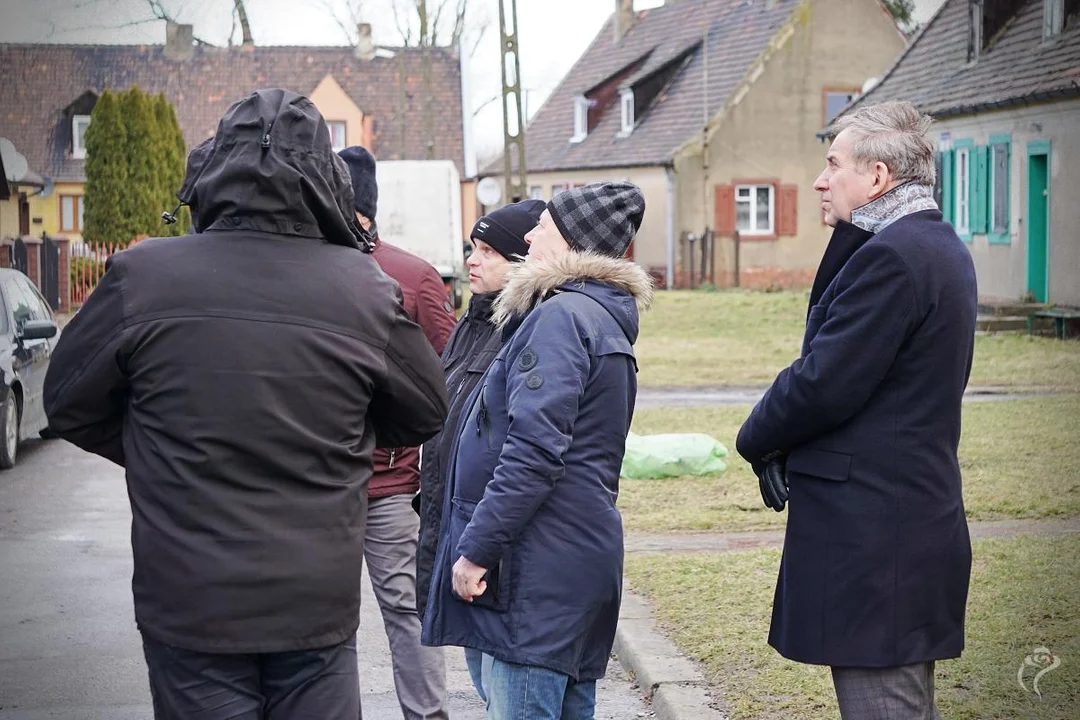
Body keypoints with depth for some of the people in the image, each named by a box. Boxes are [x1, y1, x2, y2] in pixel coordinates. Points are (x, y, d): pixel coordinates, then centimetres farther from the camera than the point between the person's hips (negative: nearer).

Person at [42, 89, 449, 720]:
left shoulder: (141, 277, -12)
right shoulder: (366, 290, -9)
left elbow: (70, 406, 2)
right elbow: (426, 414, 6)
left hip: (189, 604, -1)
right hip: (319, 605, 1)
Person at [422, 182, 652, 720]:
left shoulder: (560, 316, -13)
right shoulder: (605, 318, 19)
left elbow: (532, 450, -23)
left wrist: (476, 548, -18)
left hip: (540, 572, -11)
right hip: (583, 559, 11)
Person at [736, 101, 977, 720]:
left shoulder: (890, 256, -18)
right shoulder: (940, 246, 15)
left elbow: (825, 383, -21)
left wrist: (758, 440, -2)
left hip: (871, 532, -11)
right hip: (918, 512, 11)